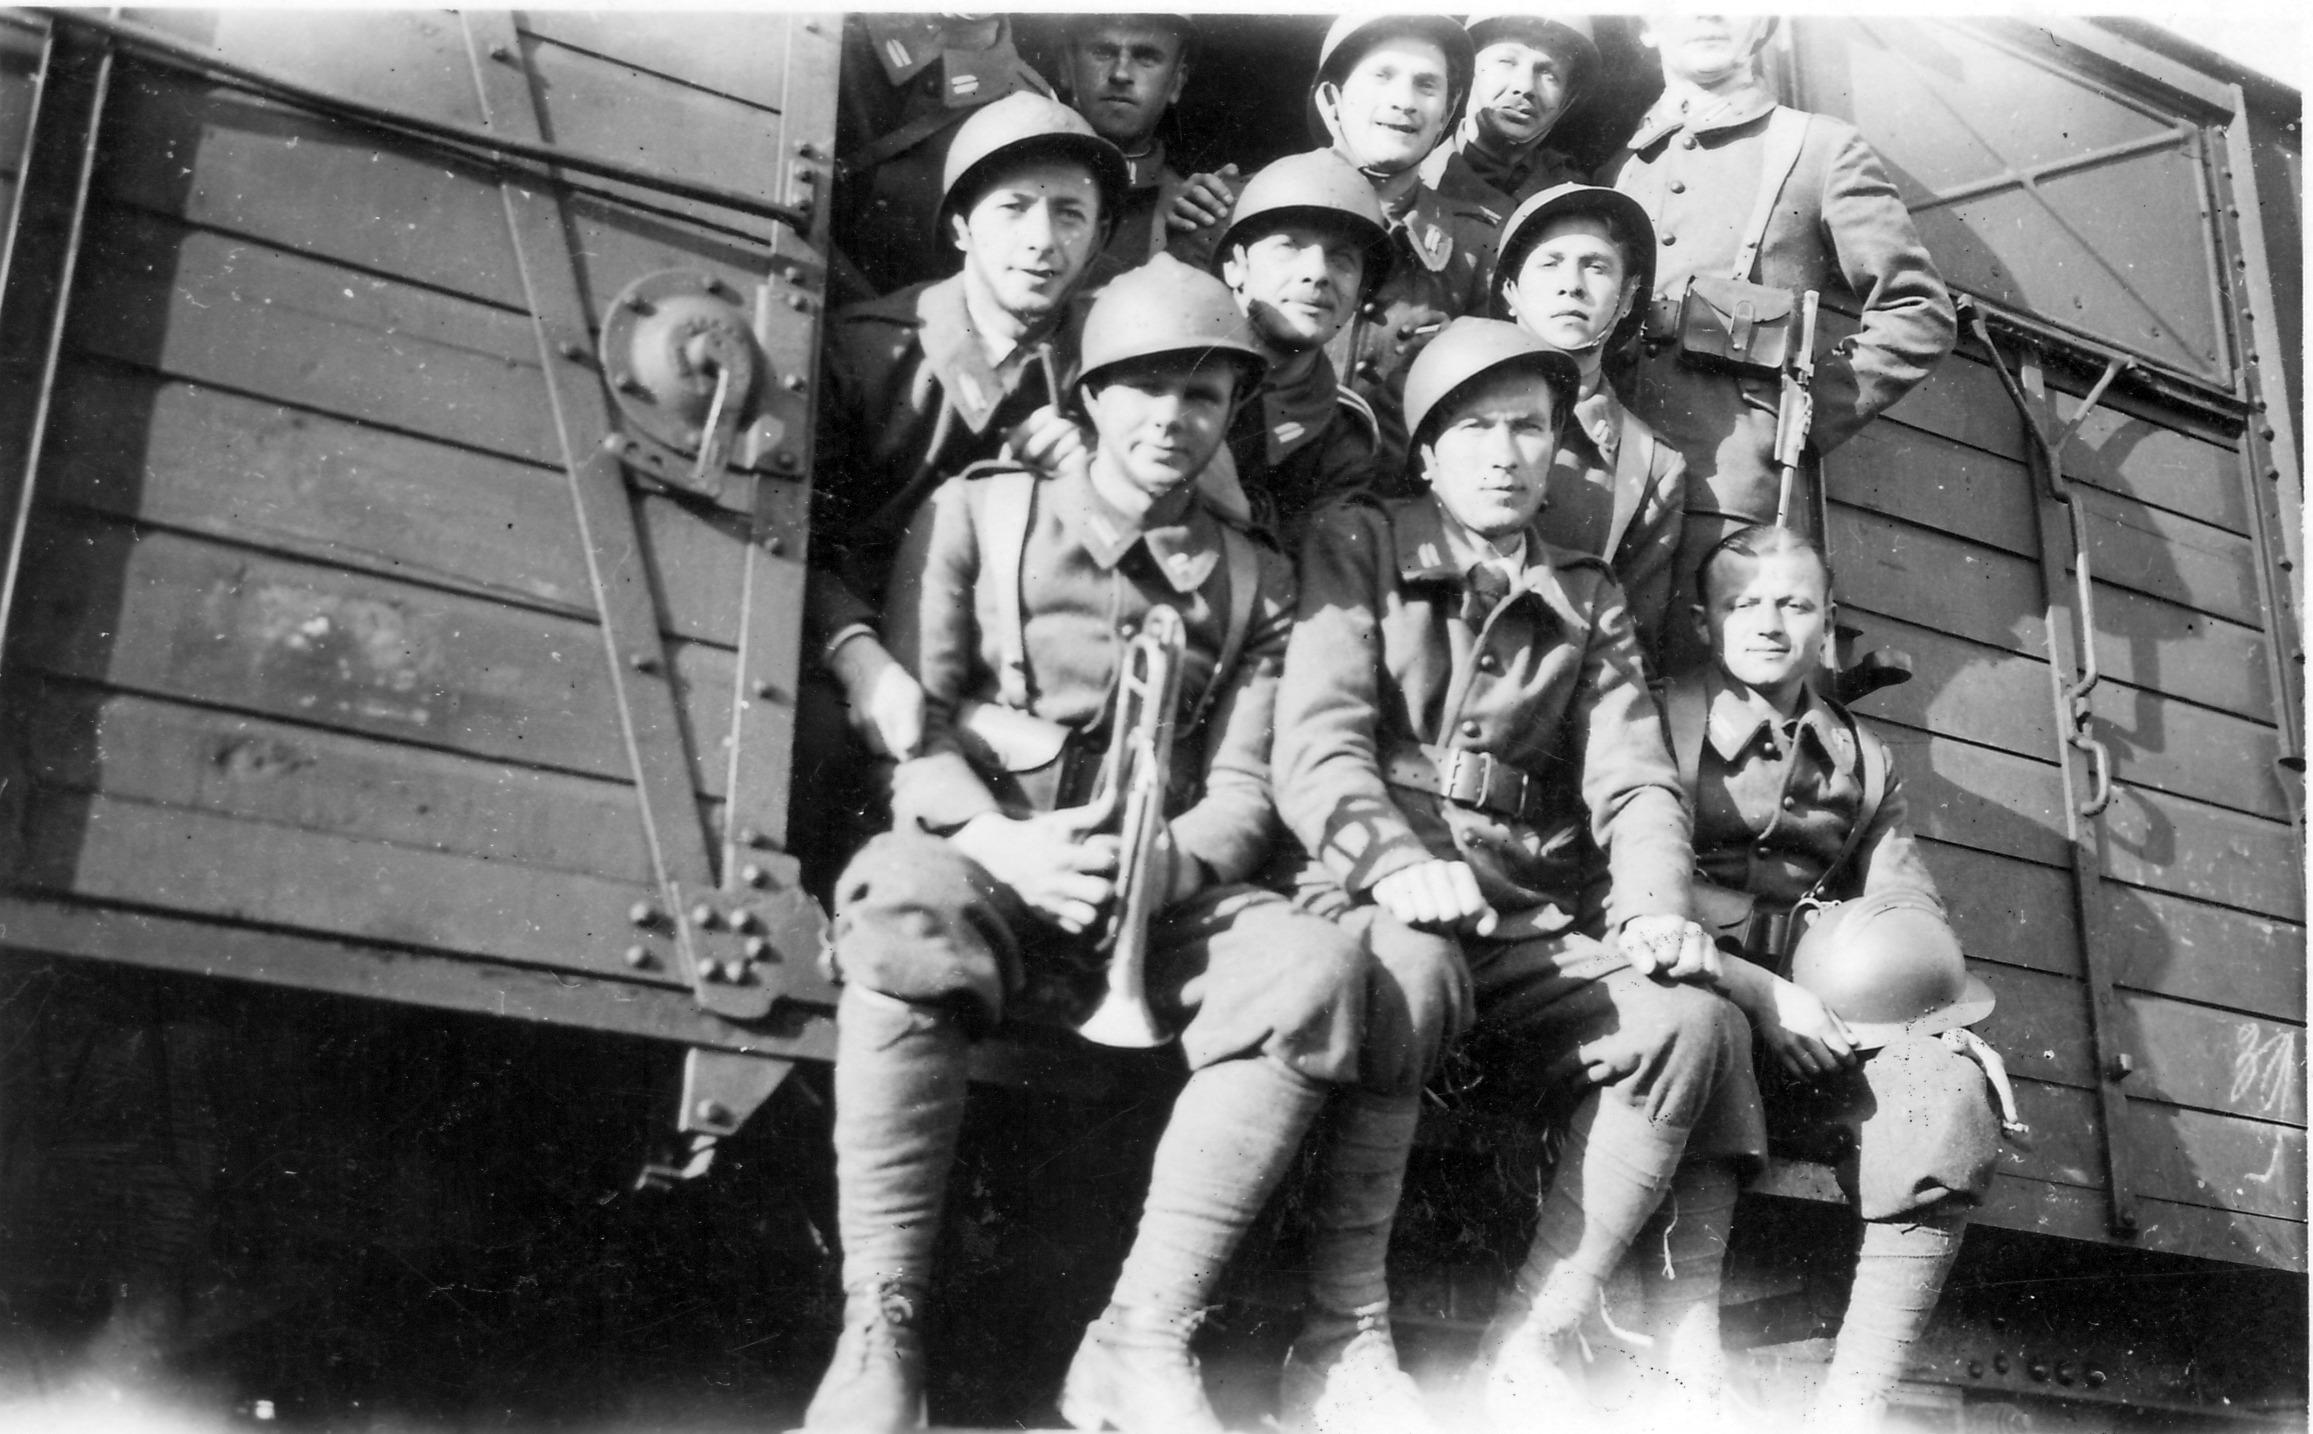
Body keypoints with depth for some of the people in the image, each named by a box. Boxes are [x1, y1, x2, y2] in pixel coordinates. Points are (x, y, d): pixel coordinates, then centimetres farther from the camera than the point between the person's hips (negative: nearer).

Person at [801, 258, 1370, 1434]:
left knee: (1318, 965, -28)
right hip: (982, 862, -2)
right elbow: (905, 722, 0)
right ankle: (879, 1333, -33)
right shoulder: (977, 514, 10)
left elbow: (1243, 790, 6)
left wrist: (1166, 863, -18)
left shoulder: (1256, 583, 16)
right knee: (910, 907, -38)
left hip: (1162, 894, 3)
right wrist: (1000, 841, -20)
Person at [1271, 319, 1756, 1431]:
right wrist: (1398, 863, -26)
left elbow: (1635, 779, 9)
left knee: (1696, 1019, -22)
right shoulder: (1356, 544, 9)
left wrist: (1656, 907, -13)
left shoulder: (1588, 601, 21)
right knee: (1411, 967, -38)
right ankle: (1342, 1340, -24)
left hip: (1526, 924, 4)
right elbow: (1317, 737, -6)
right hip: (1374, 896, -4)